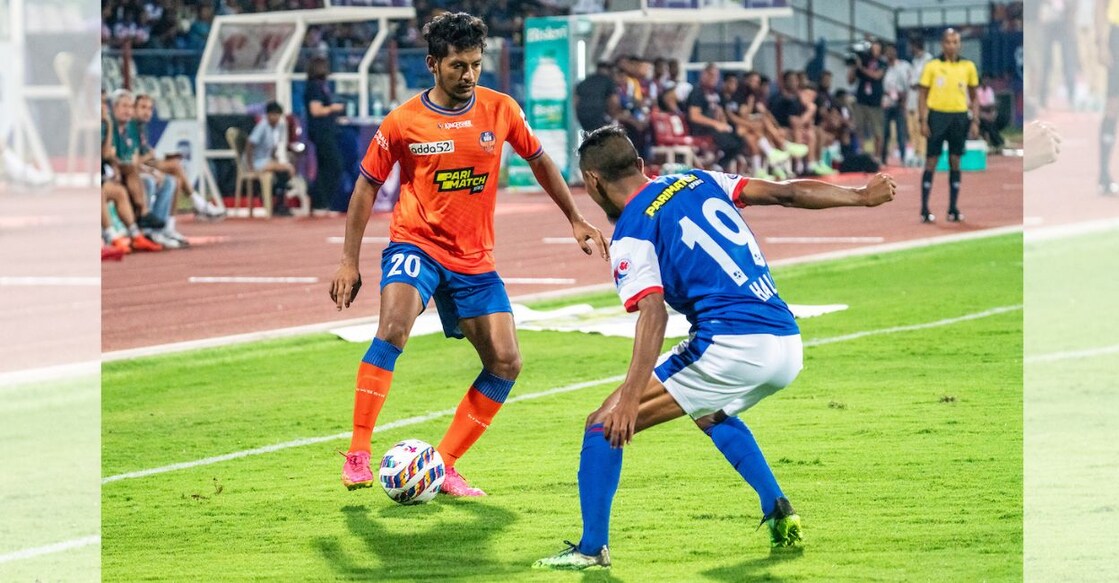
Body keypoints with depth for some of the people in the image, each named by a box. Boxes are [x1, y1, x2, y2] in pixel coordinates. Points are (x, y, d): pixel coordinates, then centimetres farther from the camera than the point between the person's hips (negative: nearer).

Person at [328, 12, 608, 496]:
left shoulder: (500, 110, 0)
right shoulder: (402, 122, -7)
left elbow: (538, 160, 16)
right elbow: (367, 187, 4)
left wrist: (575, 219, 19)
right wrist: (349, 261, 1)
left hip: (474, 258, 4)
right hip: (416, 244, -4)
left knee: (506, 362, -4)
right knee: (393, 327, -30)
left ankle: (443, 464, 7)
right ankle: (358, 453, -25)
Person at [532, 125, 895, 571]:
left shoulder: (630, 234, -3)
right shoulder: (698, 182, 16)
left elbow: (653, 313, -18)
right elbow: (786, 193, 13)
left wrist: (630, 399, -26)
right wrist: (861, 197, 23)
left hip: (731, 348, -8)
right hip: (788, 347, 8)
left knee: (605, 425, 0)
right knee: (710, 414, 38)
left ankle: (591, 548, -5)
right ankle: (779, 514, 28)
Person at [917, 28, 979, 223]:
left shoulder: (968, 67, 6)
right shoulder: (931, 66, 0)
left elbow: (974, 97, 11)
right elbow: (923, 96, 2)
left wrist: (975, 121, 3)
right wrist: (923, 121, -7)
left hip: (959, 117, 2)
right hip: (937, 116, -2)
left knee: (955, 162, 5)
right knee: (931, 162, -2)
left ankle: (953, 209, 11)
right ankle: (924, 209, 0)